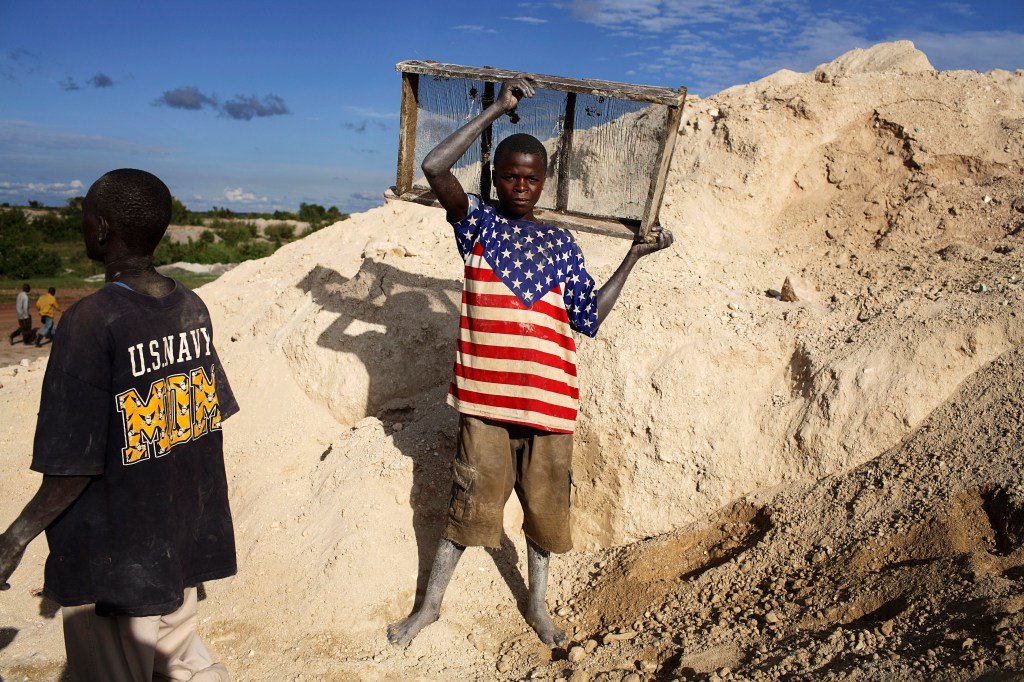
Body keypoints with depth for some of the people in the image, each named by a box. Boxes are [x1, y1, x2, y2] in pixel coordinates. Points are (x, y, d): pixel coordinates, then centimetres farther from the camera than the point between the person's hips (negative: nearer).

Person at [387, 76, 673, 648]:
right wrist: (496, 110, -13)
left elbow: (590, 317, 6)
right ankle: (430, 605, 31)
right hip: (486, 400, -2)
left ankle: (538, 606, 38)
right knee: (469, 507, 9)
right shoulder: (479, 226, 0)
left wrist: (633, 258, 4)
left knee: (545, 509, 15)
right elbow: (435, 167, -16)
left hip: (549, 404, 3)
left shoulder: (562, 245, 8)